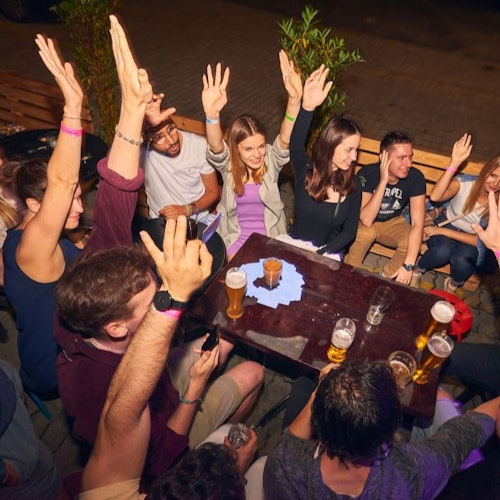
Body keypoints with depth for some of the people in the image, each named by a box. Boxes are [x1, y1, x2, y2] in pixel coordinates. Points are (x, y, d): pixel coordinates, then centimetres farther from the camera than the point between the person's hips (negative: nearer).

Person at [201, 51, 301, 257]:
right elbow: (215, 147, -31)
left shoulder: (271, 159, -9)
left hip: (270, 236, 1)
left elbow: (286, 138, -28)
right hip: (235, 237, 0)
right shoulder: (227, 164, -11)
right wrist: (212, 114, -53)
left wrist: (294, 100, -46)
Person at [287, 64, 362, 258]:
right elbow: (295, 145, -33)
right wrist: (307, 107, -51)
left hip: (329, 252, 1)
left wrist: (321, 254, -16)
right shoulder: (305, 172, -11)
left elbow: (349, 232, -2)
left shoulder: (353, 187, -6)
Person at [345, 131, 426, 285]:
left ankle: (385, 278, 0)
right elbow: (366, 221, -37)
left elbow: (417, 223, -26)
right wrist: (383, 181, -42)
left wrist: (408, 265, -35)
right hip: (363, 222, -2)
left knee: (412, 242, -26)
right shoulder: (367, 174, -28)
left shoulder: (415, 177, -22)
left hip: (392, 222, 3)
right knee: (366, 232, -35)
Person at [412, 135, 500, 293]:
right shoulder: (465, 183, -19)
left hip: (470, 240, 1)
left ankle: (453, 285, 3)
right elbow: (435, 196, -37)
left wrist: (443, 231, -25)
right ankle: (417, 271, -2)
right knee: (442, 252, -36)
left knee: (461, 261, -33)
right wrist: (454, 163, -44)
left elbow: (481, 240, -17)